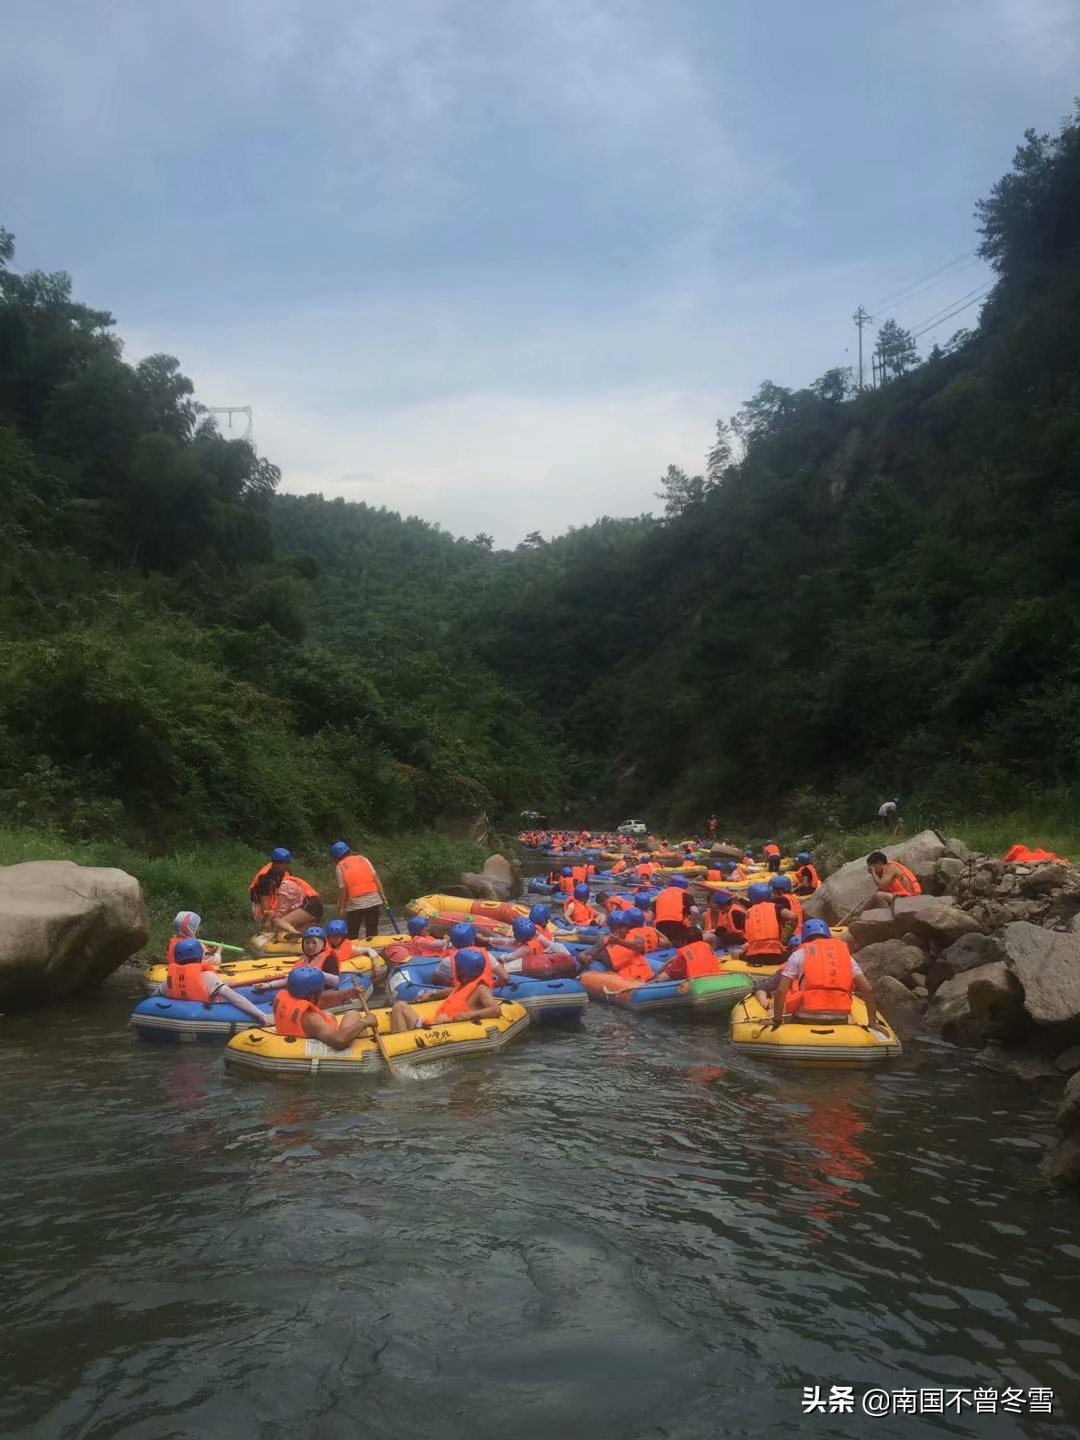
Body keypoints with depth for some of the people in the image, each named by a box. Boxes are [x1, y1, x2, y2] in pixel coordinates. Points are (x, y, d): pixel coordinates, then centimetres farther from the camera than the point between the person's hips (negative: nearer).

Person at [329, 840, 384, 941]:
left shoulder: (339, 867, 3)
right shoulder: (362, 858, 12)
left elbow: (342, 889, -4)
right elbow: (375, 877, 4)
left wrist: (341, 908, 2)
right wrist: (382, 896, 6)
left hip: (355, 903, -3)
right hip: (373, 899, 3)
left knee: (352, 936, 8)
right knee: (372, 932, 11)